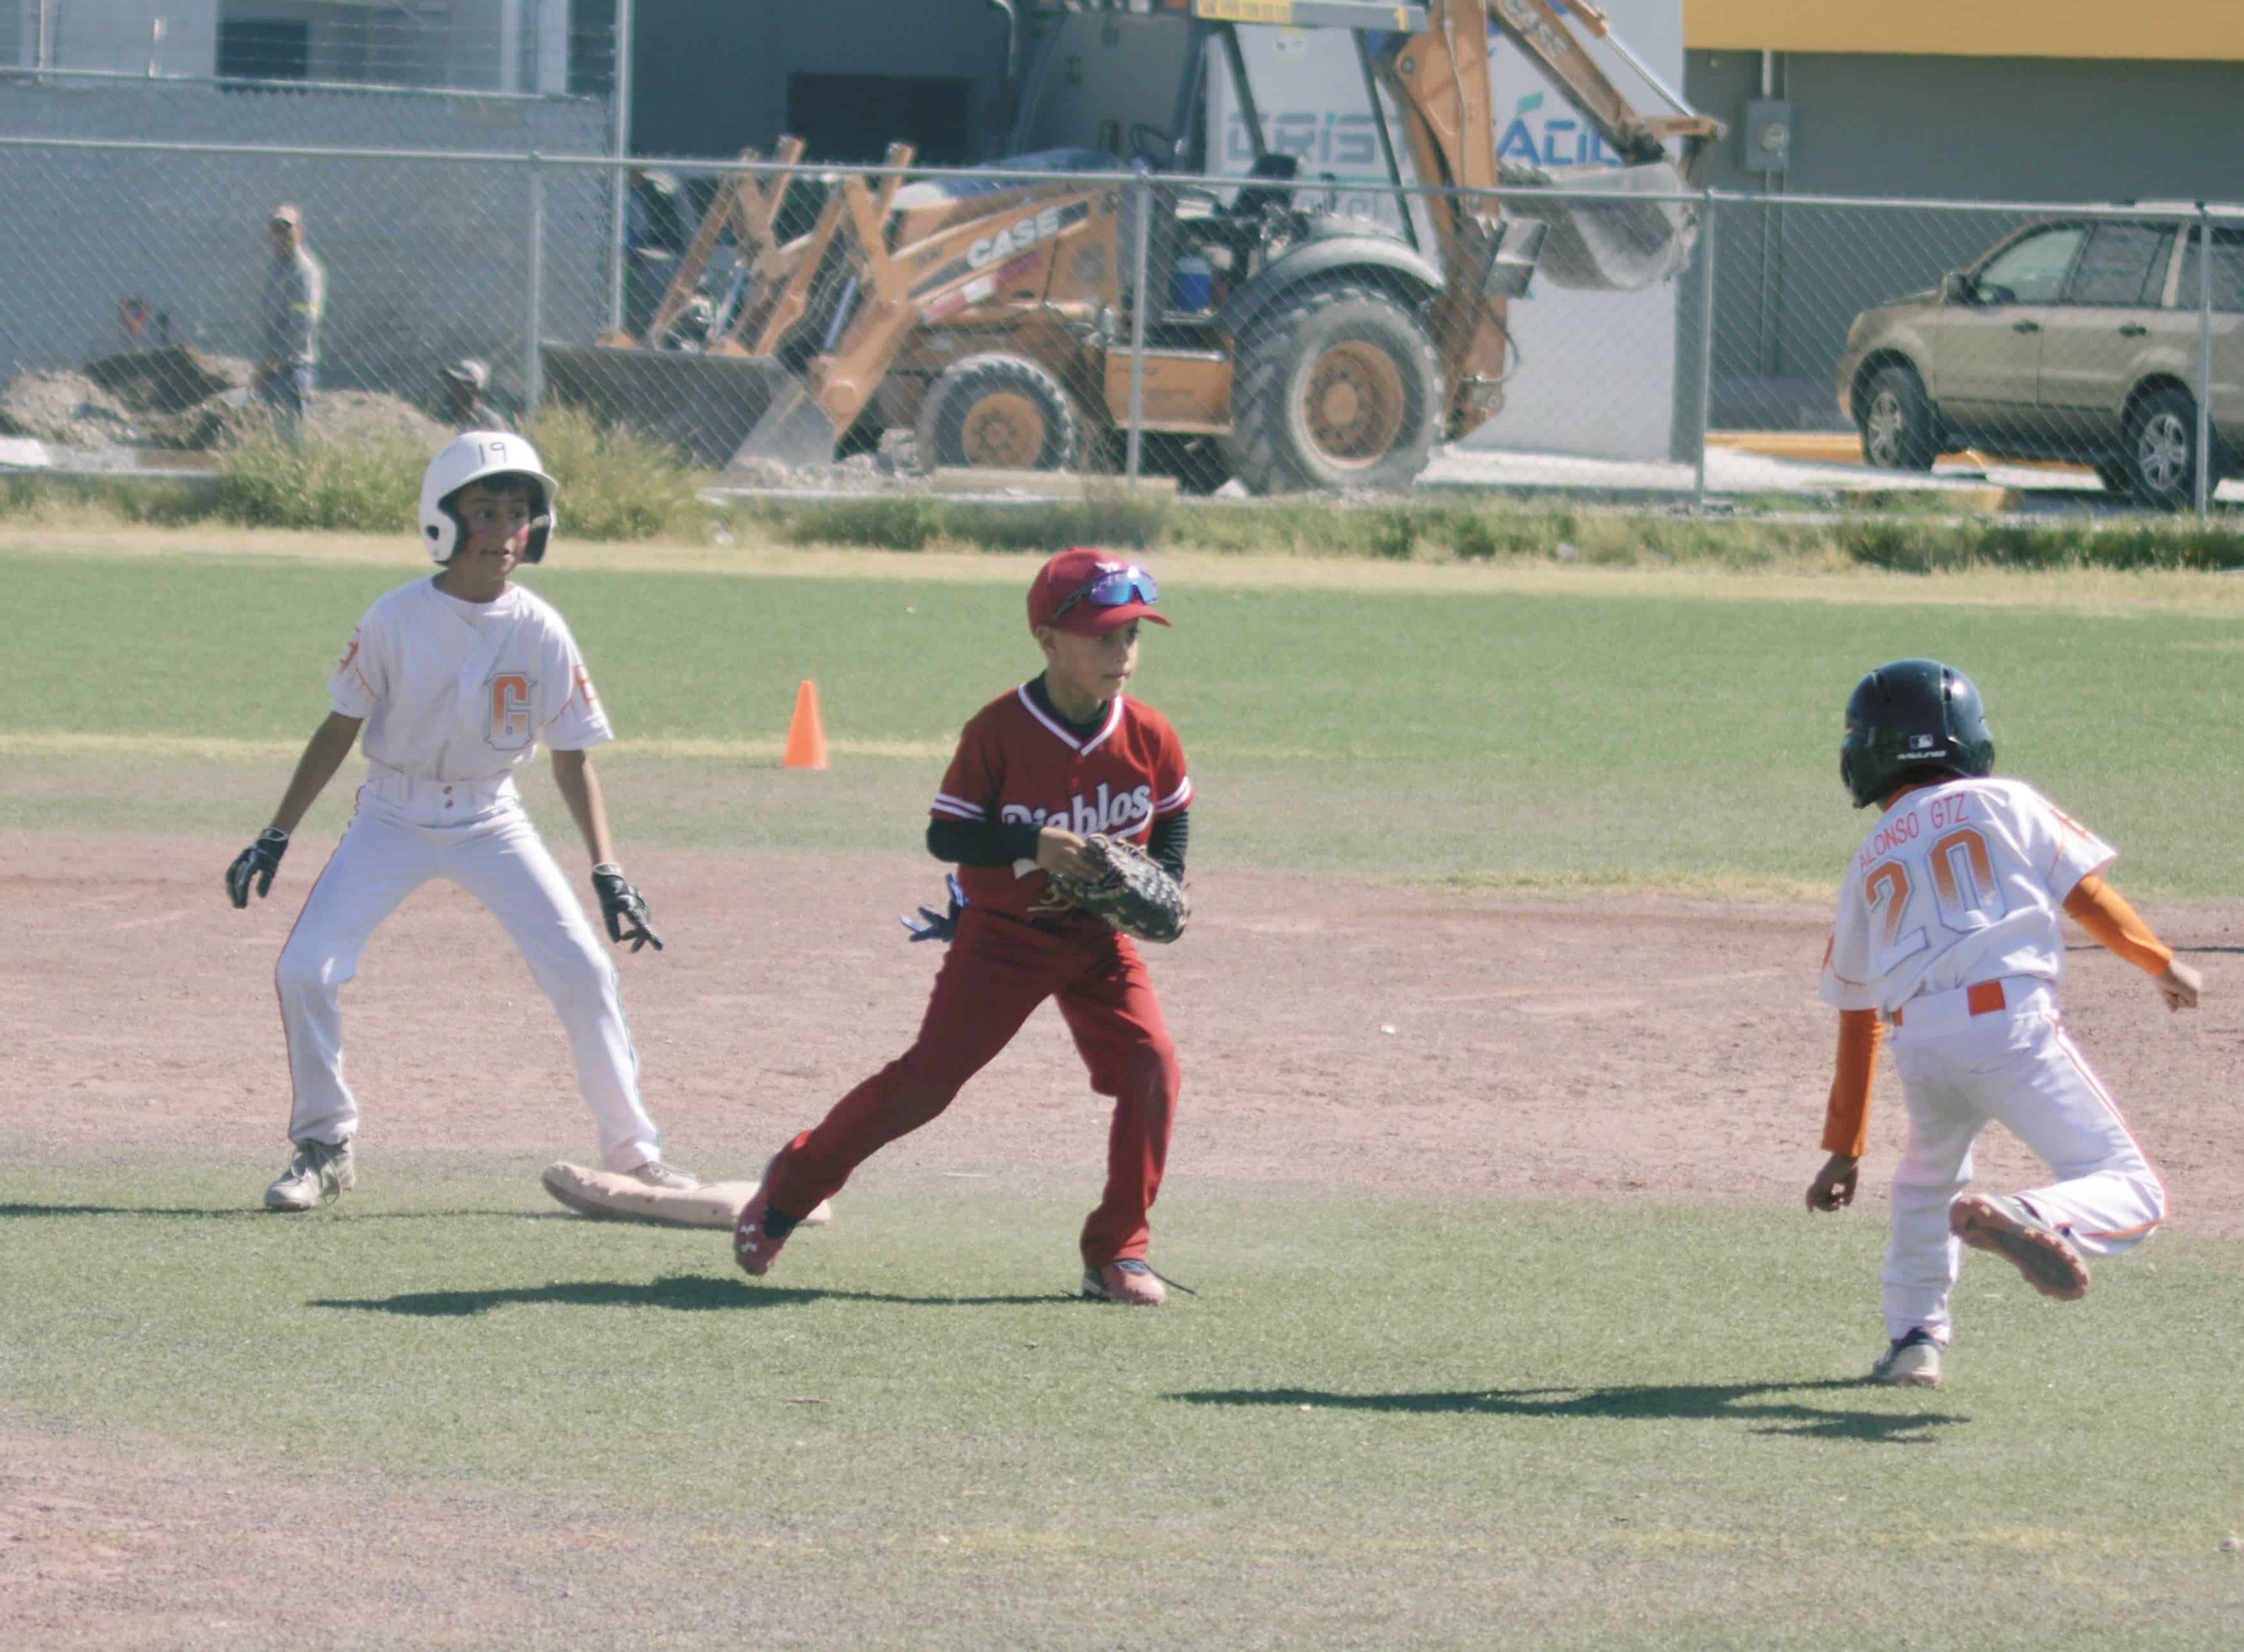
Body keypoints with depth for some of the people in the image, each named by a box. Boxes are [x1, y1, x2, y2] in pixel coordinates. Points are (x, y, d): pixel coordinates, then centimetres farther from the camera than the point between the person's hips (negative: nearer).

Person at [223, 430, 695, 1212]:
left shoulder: (540, 632, -10)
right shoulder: (396, 619, -14)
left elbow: (572, 759, -3)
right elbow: (340, 729, -3)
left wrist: (608, 874, -10)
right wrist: (276, 835, -5)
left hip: (491, 822, 1)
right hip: (394, 818, -1)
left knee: (586, 972, -9)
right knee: (303, 972, -13)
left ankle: (633, 1150, 7)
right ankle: (324, 1147, 7)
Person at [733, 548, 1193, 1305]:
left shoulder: (1149, 736, -7)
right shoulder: (999, 730, -18)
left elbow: (1172, 816, 11)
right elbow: (946, 833, -16)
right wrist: (1029, 848, -31)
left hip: (1098, 937, 3)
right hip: (1002, 933, -3)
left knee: (1152, 1065, -15)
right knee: (927, 1078, -9)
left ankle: (1119, 1252, -1)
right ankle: (792, 1183, 13)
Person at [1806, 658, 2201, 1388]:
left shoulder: (1870, 863, 24)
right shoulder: (2004, 804, 15)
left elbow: (1857, 1021, 24)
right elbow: (2087, 897, 8)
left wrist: (1844, 1147, 29)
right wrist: (2163, 964, 24)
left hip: (1918, 1047, 4)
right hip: (2010, 1021, -4)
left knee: (1926, 1185, 34)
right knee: (2130, 1195, -7)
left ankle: (1914, 1335, 24)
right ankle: (2029, 1220, -35)